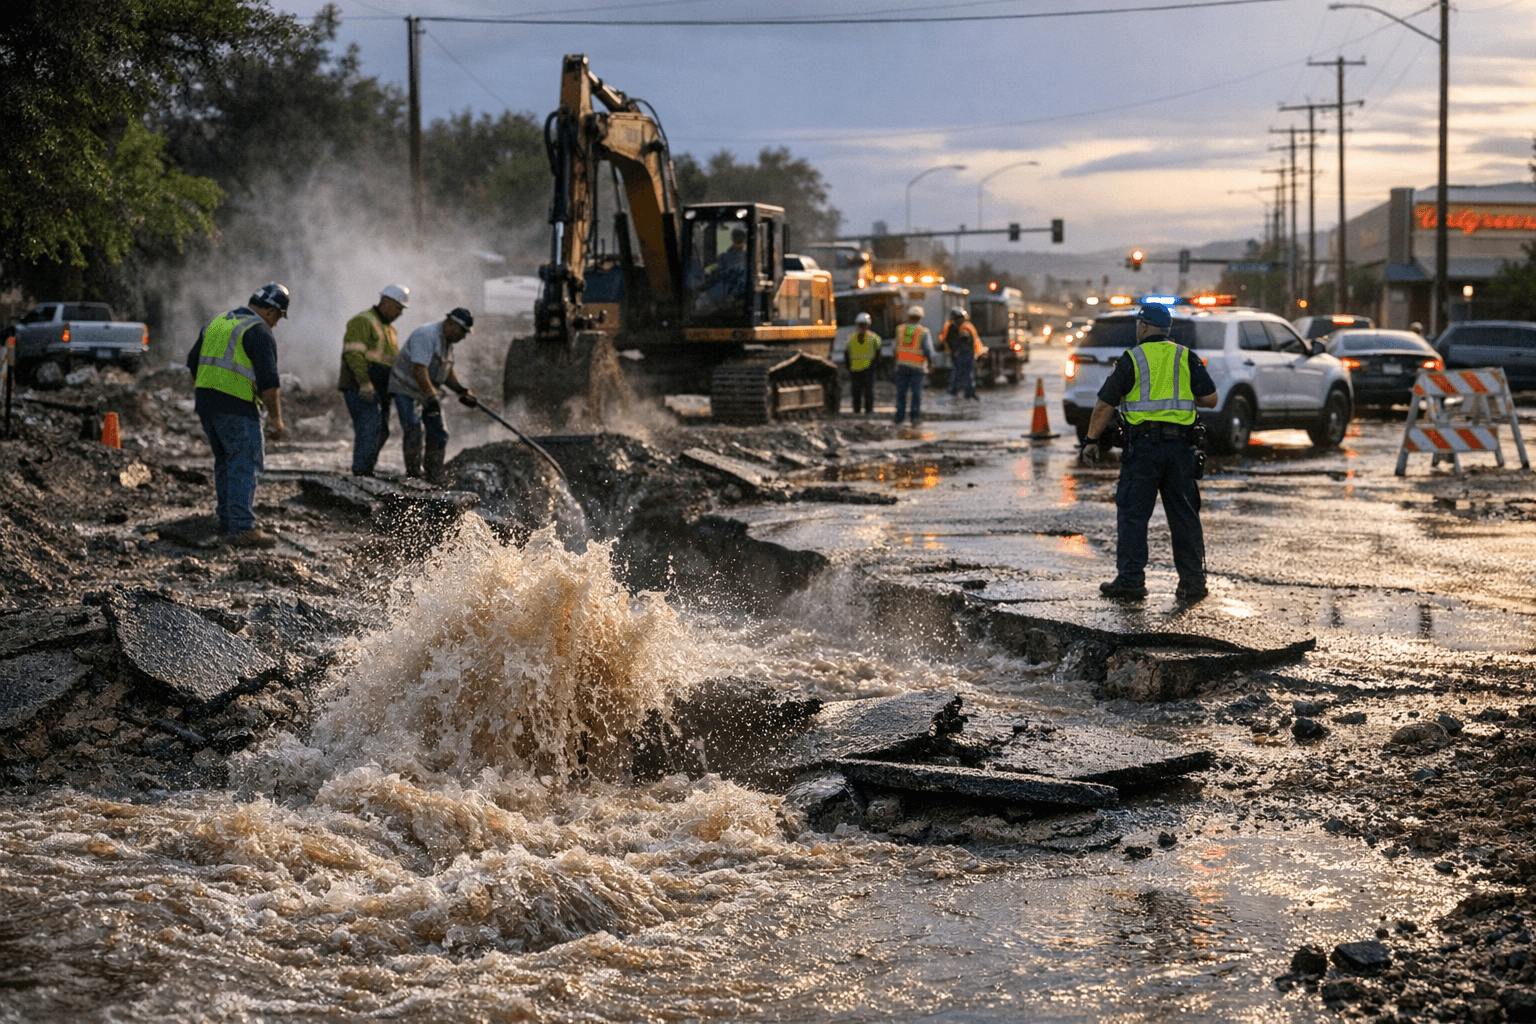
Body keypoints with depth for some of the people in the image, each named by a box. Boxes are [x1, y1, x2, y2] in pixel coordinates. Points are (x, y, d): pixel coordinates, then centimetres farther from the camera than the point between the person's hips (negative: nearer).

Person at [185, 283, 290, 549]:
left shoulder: (217, 322, 16)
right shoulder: (259, 332, -9)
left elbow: (193, 362, 22)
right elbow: (267, 379, -16)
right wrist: (276, 419, -11)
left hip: (204, 403, 8)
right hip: (236, 407, -8)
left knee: (225, 462, 17)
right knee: (245, 465, -7)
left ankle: (226, 522, 20)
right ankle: (242, 528, -14)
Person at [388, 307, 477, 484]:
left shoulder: (447, 341, 8)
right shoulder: (426, 335, -24)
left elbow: (447, 371, 20)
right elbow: (419, 370, -32)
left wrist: (461, 390, 5)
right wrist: (431, 398, -36)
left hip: (429, 391, 9)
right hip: (406, 389, -9)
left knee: (439, 434, 5)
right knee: (413, 431, -18)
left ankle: (434, 479, 12)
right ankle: (414, 473, -10)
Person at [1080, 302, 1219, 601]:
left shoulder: (1132, 359, -1)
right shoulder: (1186, 357, 7)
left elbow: (1105, 404, -1)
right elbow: (1210, 399, 4)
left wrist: (1091, 440, 7)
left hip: (1143, 445, -3)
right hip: (1180, 445, 3)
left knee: (1132, 514, 2)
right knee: (1185, 515, 8)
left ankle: (1130, 579, -1)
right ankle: (1193, 582, 9)